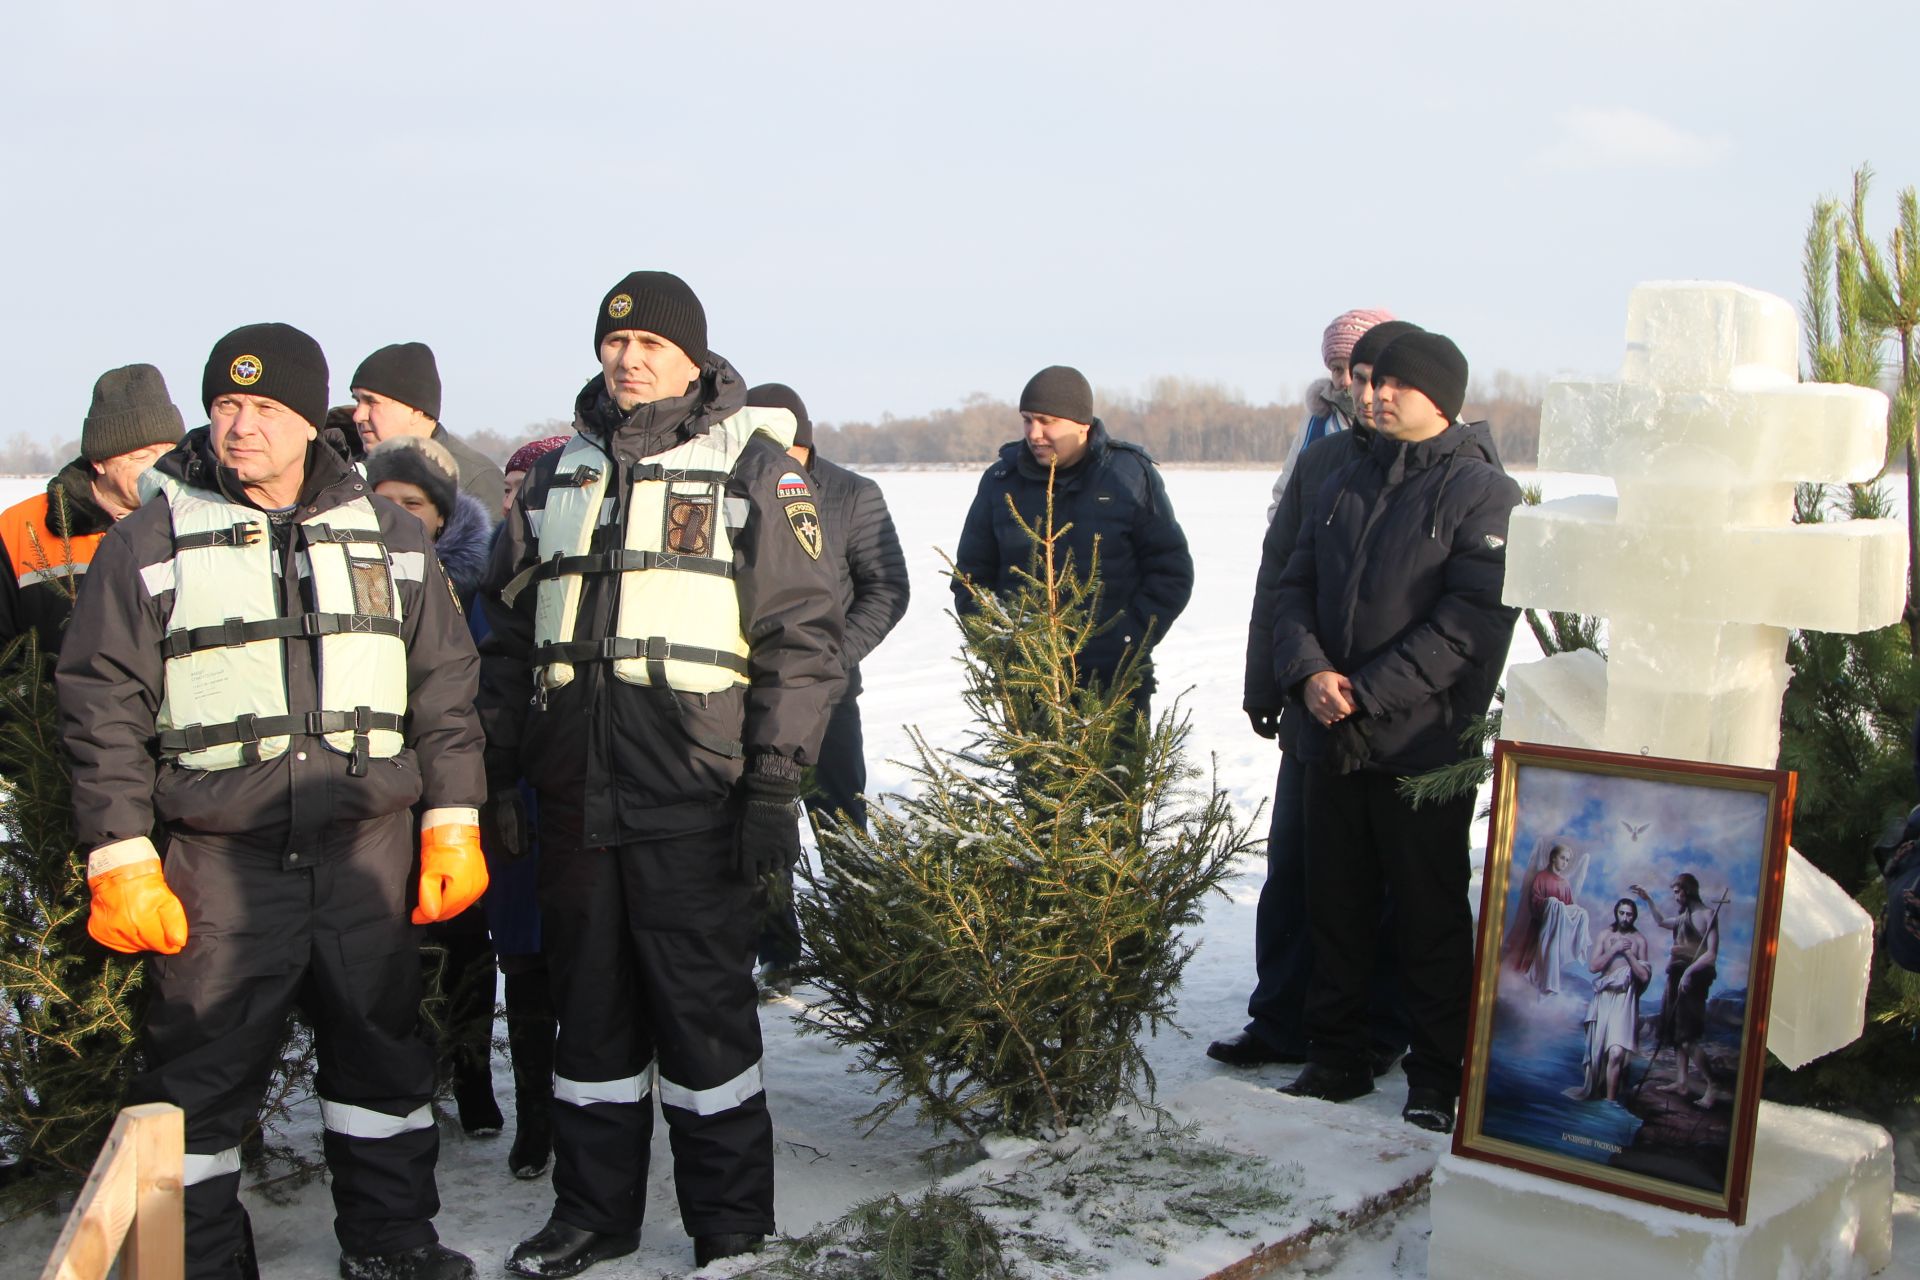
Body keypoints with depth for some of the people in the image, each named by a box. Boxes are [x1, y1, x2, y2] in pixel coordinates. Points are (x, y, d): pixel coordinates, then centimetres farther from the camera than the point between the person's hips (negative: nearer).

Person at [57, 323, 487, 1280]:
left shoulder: (385, 534, 9)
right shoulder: (151, 541, 2)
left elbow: (444, 687, 11)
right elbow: (103, 707, 1)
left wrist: (452, 824, 5)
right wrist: (121, 859, -6)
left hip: (367, 848, 3)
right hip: (216, 857, -2)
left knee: (382, 1052, 13)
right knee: (202, 1069, 1)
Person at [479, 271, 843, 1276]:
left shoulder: (752, 466, -1)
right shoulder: (561, 471, 15)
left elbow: (801, 636, -5)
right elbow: (511, 628, 19)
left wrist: (775, 783, -12)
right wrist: (495, 763, 13)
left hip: (692, 796, -5)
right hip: (573, 794, 5)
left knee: (704, 1009, 1)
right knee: (589, 1005, 13)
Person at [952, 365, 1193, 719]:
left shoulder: (1131, 474, -1)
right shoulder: (1001, 480, 6)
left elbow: (1171, 571, 2)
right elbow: (970, 576, 14)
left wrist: (1131, 642, -8)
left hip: (1117, 680, -2)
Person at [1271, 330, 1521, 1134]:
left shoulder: (1480, 492, -5)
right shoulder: (1345, 486, 14)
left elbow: (1471, 620, -15)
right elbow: (1294, 588, 12)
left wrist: (1369, 694, -18)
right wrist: (1309, 670, -8)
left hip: (1424, 744, -5)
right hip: (1331, 740, 6)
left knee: (1430, 916, 4)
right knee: (1335, 905, 13)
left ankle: (1437, 1074, 16)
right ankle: (1335, 1055, 25)